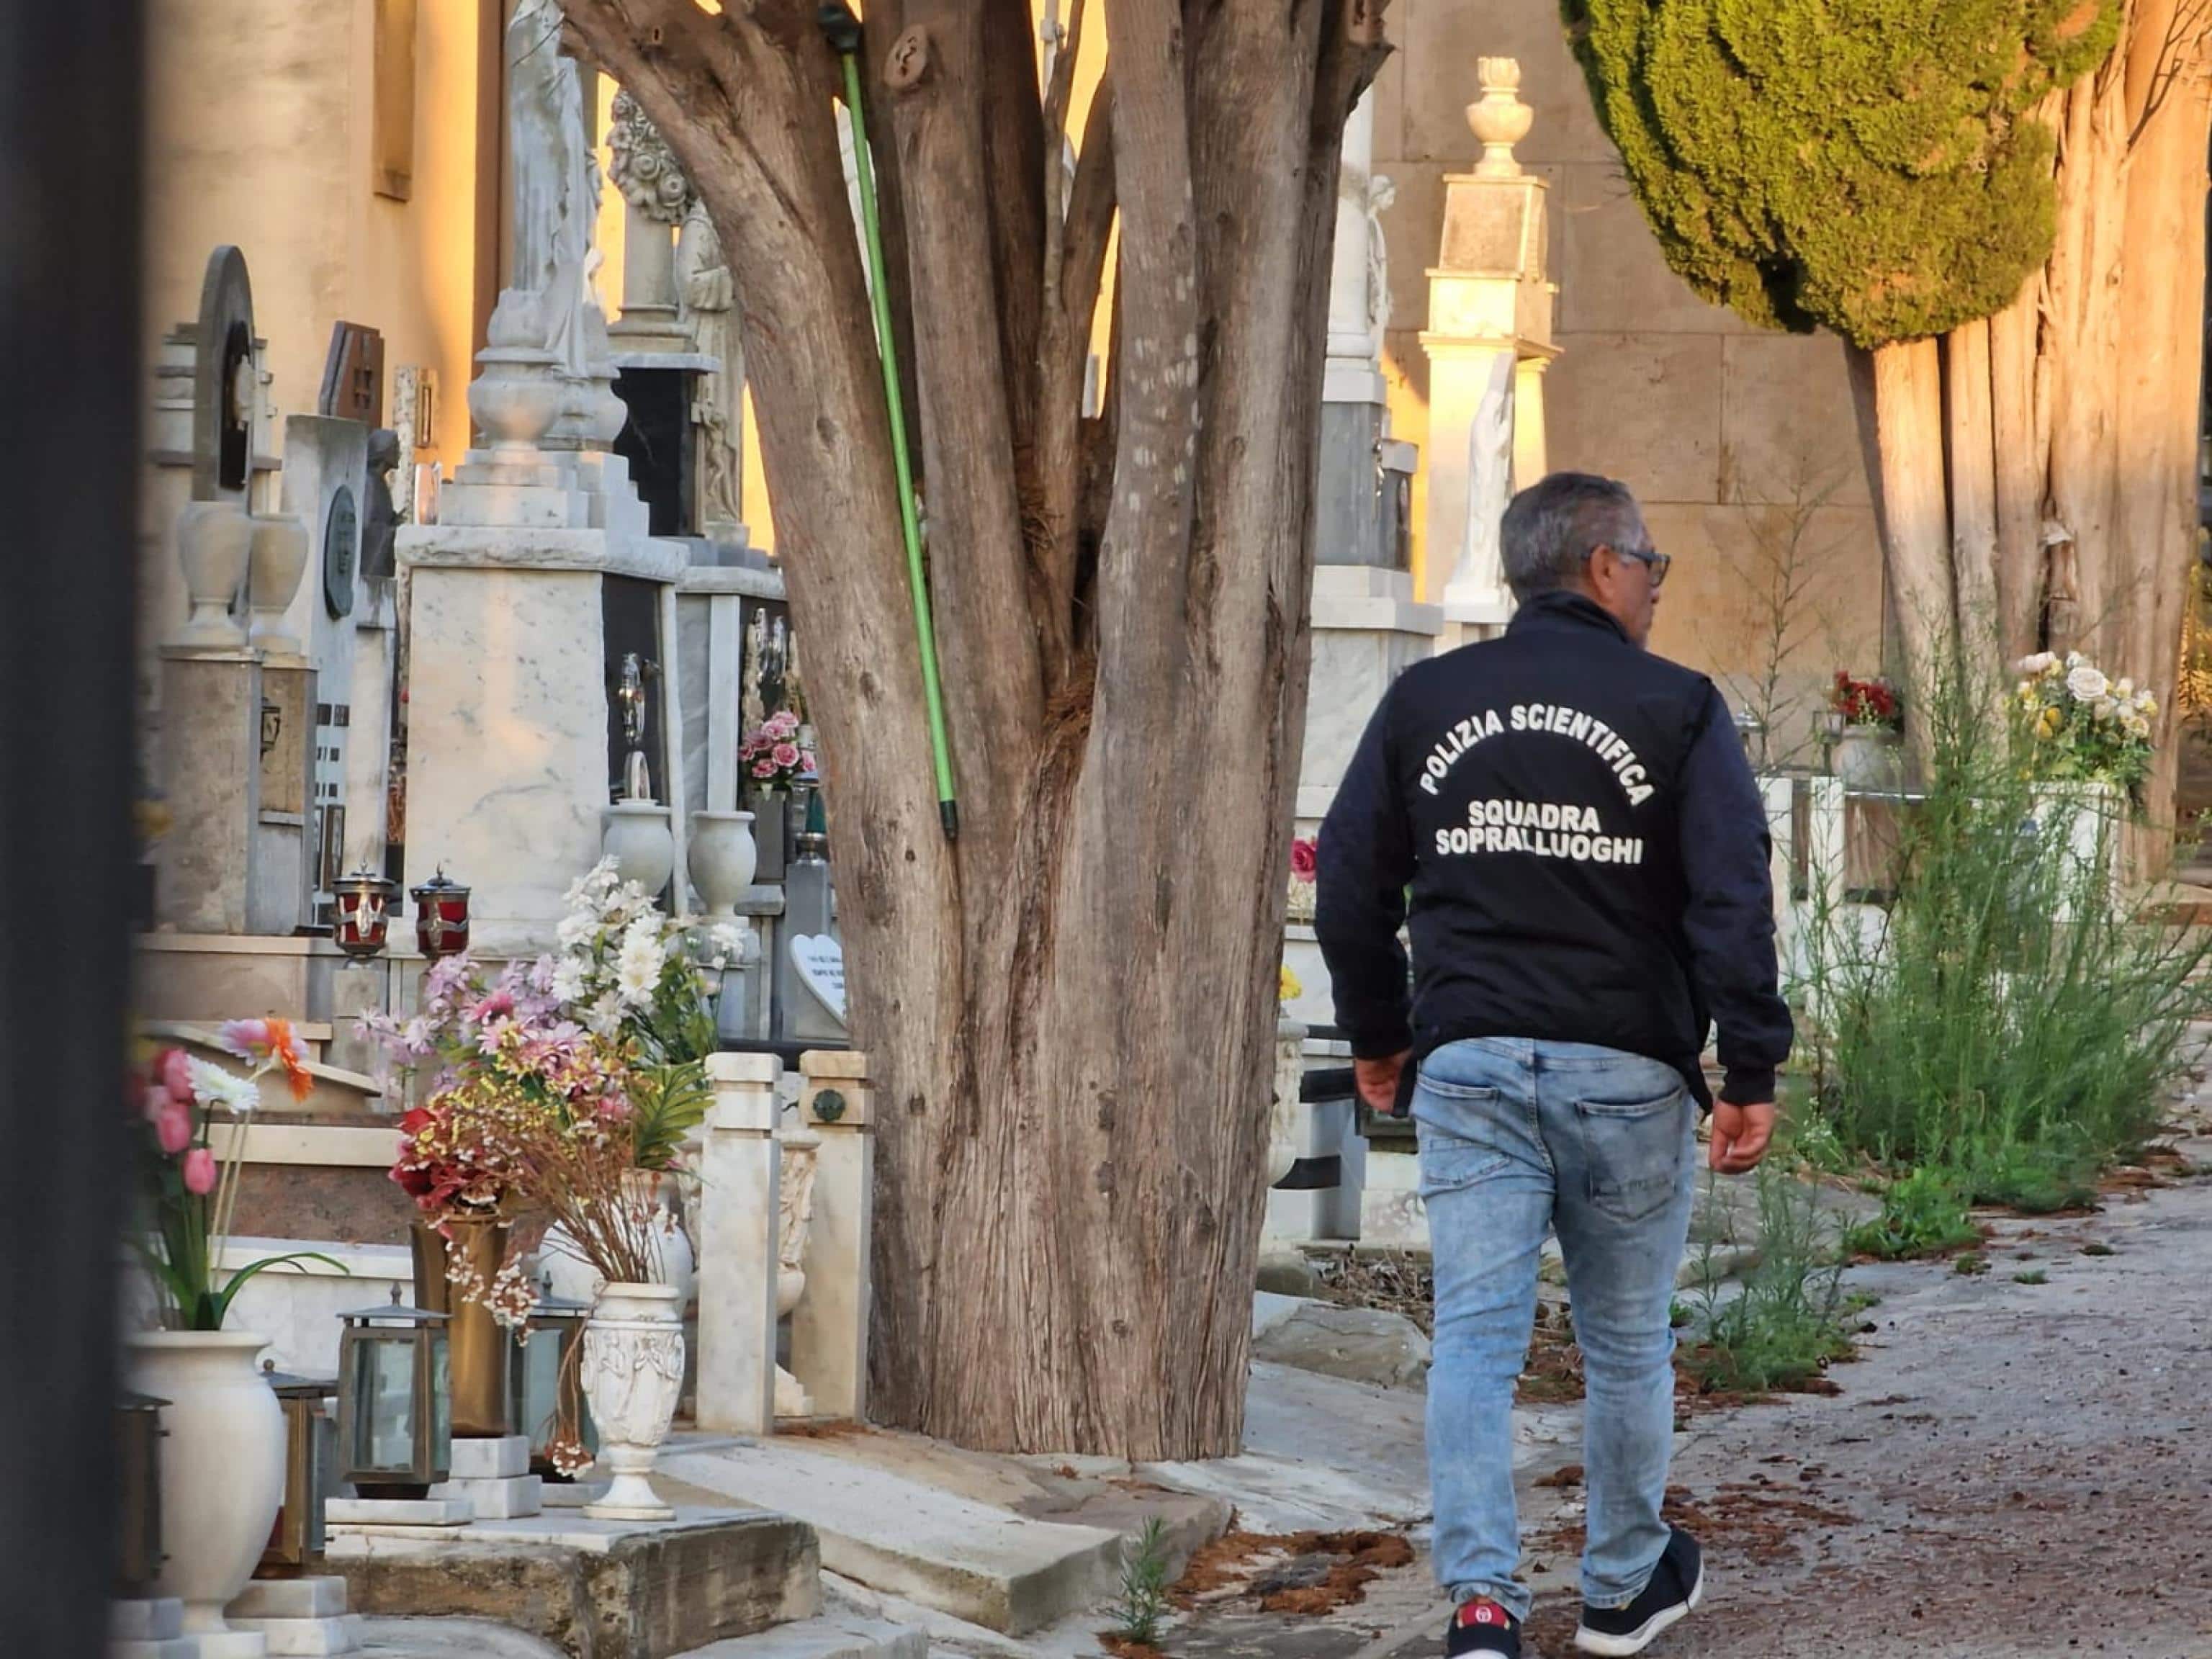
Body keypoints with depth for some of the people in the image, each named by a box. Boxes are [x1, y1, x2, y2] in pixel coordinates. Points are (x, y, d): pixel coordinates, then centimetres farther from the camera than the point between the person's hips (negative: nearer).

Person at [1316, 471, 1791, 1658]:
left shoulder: (1424, 703, 6)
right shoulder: (1677, 712, -4)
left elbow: (1352, 888, 9)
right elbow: (1733, 905, -10)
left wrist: (1378, 1036, 22)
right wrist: (1753, 1074, -7)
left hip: (1468, 1068, 2)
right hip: (1626, 1071, -2)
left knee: (1475, 1337, -2)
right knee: (1626, 1346, 14)